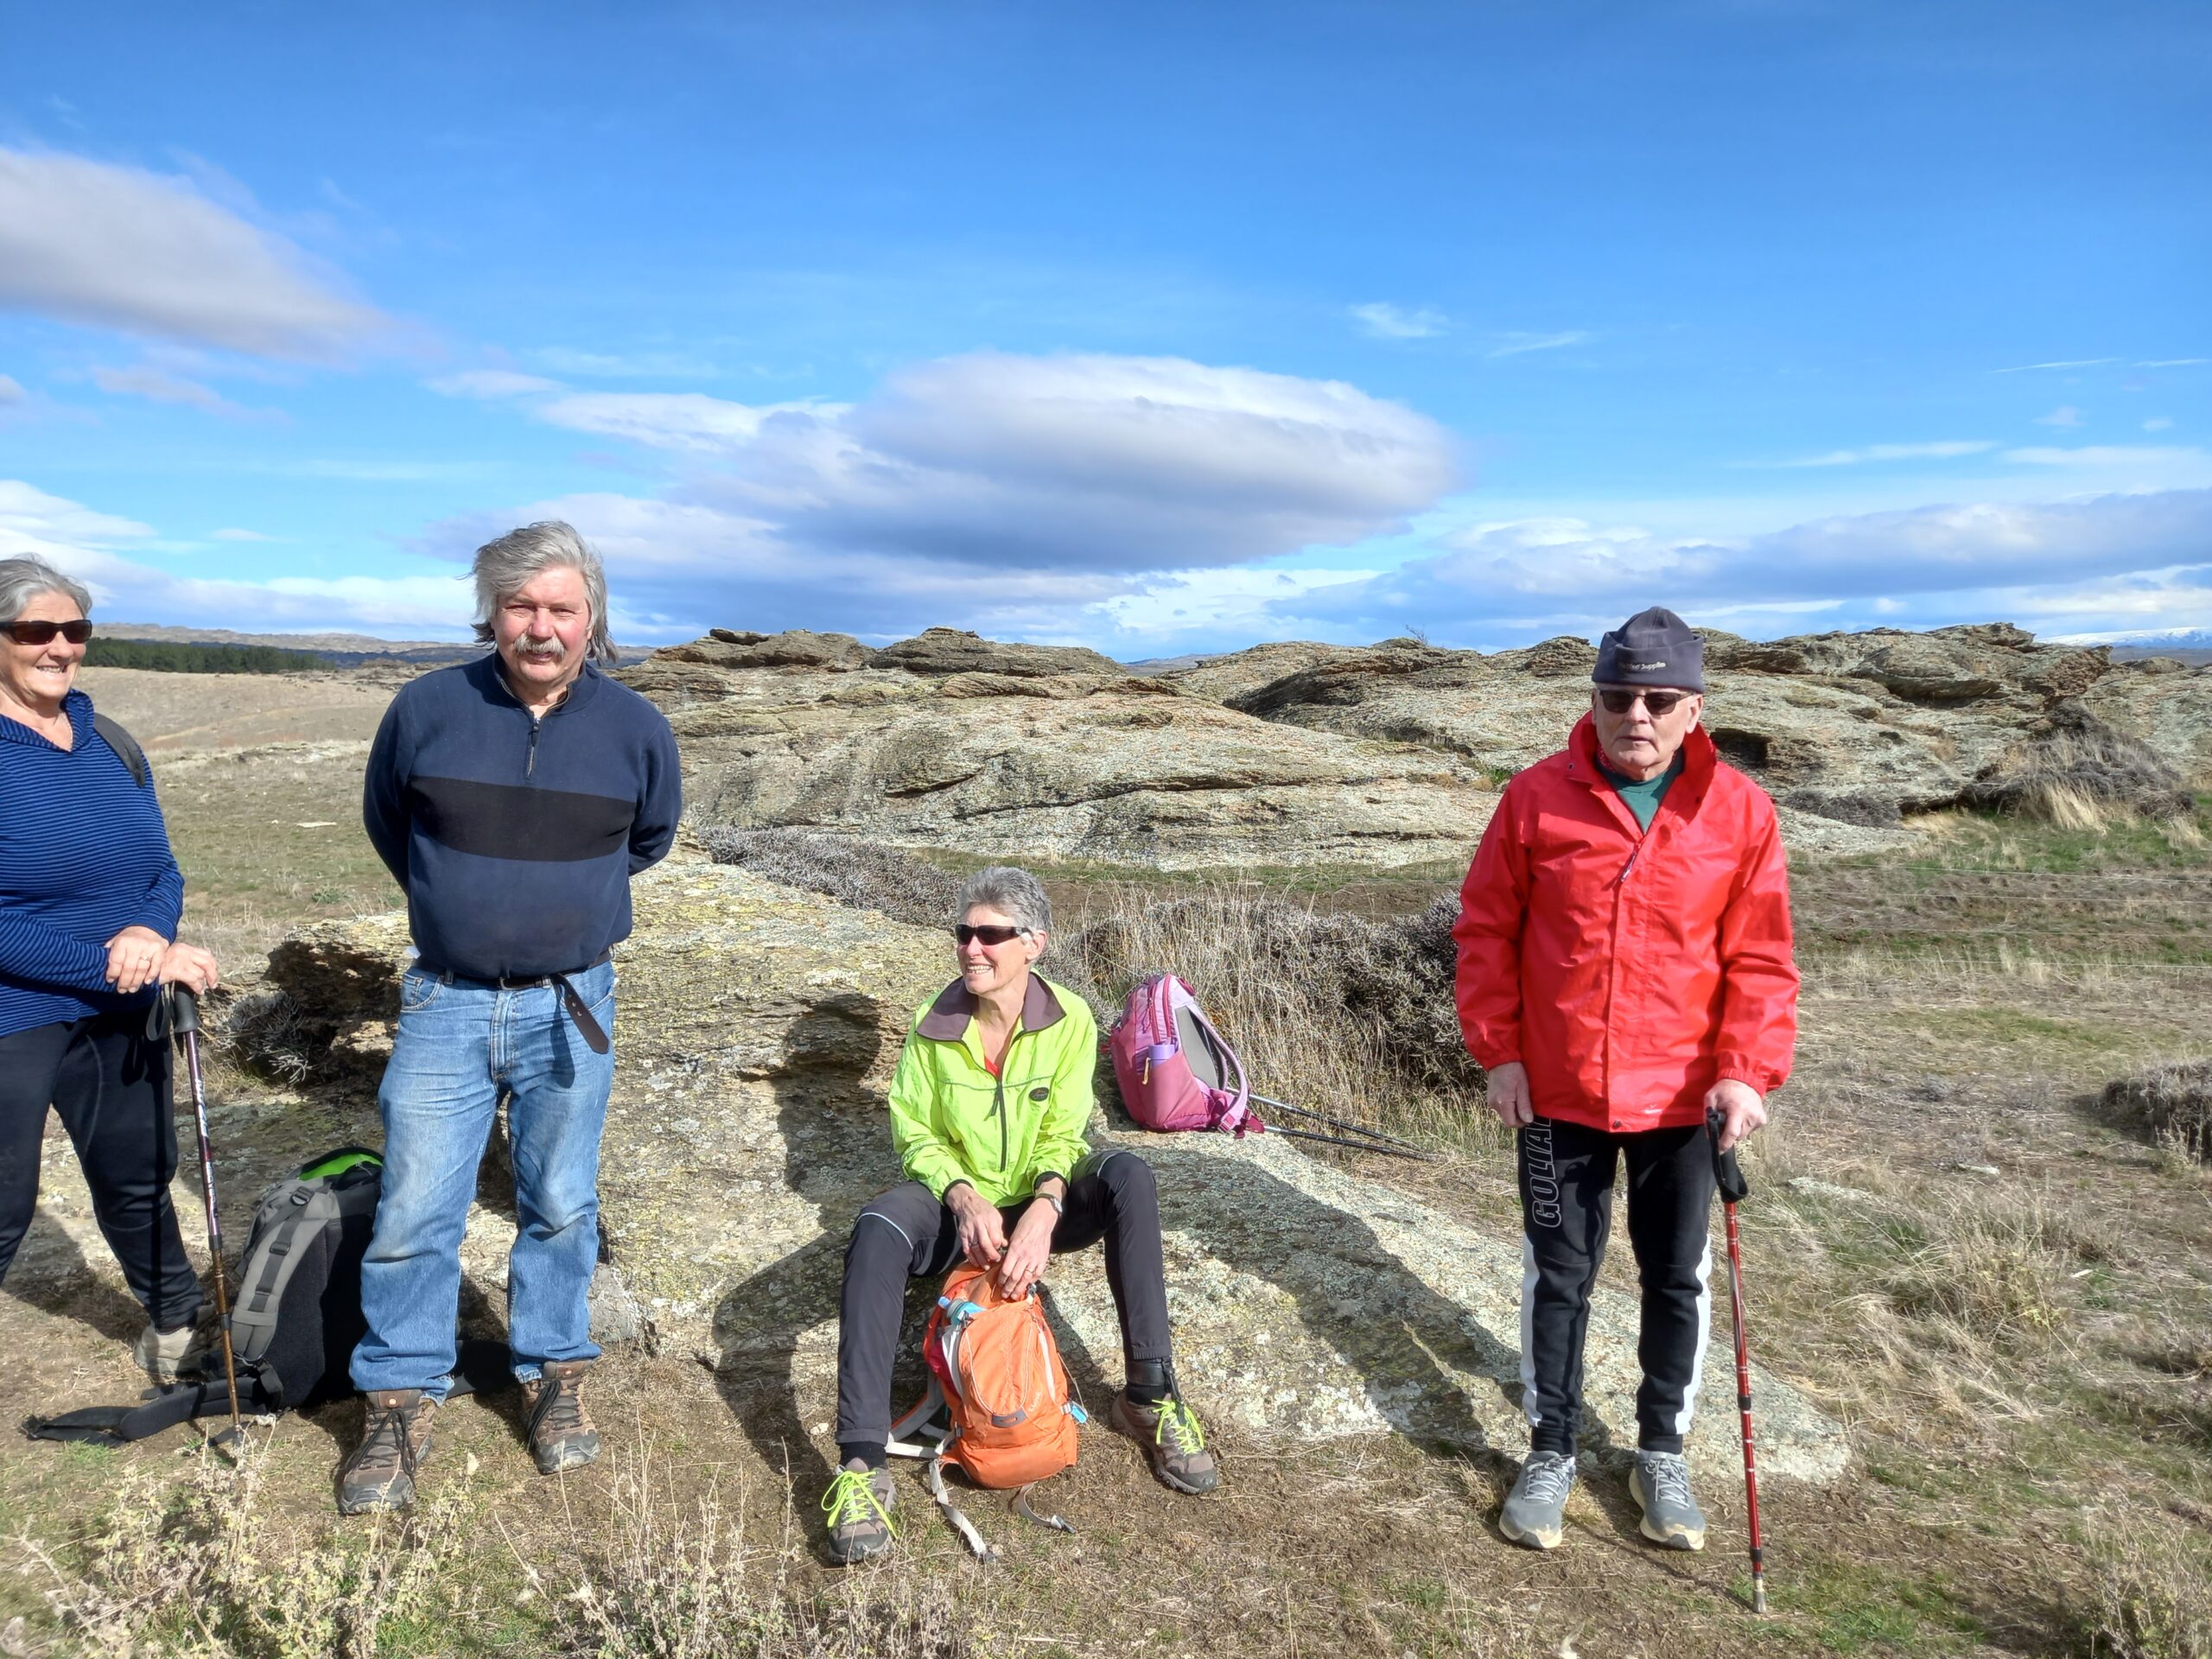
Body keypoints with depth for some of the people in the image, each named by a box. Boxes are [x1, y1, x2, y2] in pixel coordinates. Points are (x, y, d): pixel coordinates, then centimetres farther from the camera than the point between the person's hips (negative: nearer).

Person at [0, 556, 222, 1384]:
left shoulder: (111, 745, 3)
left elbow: (163, 871, 5)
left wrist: (150, 931, -16)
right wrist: (114, 962, -24)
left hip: (123, 1015, 5)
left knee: (137, 1180, 20)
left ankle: (176, 1322, 39)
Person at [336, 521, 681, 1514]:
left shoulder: (635, 727, -5)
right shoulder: (428, 708, -6)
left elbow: (650, 838, 15)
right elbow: (384, 818, 13)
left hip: (570, 1009, 0)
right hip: (444, 1003, 0)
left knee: (561, 1206, 12)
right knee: (413, 1209, 2)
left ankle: (555, 1377, 29)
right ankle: (399, 1404, 18)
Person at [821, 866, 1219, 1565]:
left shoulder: (1071, 1020, -11)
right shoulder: (932, 1023, -9)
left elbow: (1061, 1138, -13)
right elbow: (915, 1133, -6)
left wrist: (1043, 1212, -33)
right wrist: (964, 1198, -26)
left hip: (1039, 1204, 0)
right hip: (958, 1205, 0)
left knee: (1126, 1173, -30)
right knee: (879, 1225, -33)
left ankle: (1150, 1398, -21)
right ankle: (861, 1464, -34)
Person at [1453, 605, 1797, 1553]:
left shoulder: (1740, 811, -5)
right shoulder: (1538, 796, -6)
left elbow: (1760, 957, -3)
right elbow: (1485, 929, -1)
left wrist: (1749, 1072, -12)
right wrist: (1498, 1051, -4)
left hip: (1683, 1098, 1)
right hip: (1557, 1093, 0)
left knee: (1679, 1278, 14)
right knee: (1559, 1274, 11)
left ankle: (1661, 1454, 35)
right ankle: (1551, 1452, 29)